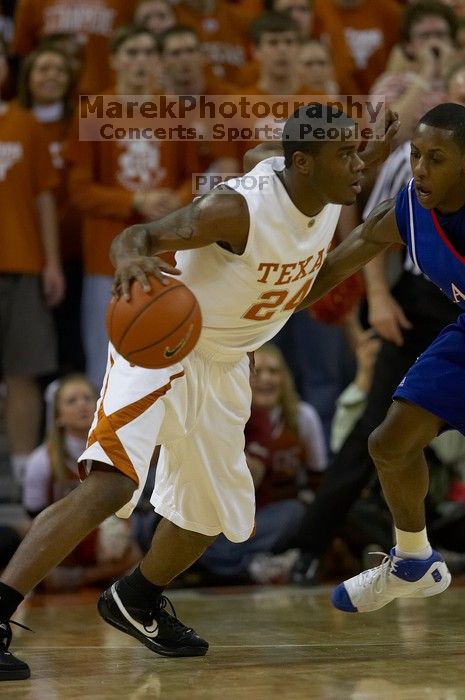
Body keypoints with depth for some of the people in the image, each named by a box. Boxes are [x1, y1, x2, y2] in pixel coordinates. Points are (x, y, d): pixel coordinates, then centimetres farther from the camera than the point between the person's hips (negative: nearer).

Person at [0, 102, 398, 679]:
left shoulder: (328, 197, -6)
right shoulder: (241, 207, -29)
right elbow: (137, 236, -32)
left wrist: (370, 162, 4)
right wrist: (131, 258, -57)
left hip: (222, 366, 8)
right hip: (161, 344, -8)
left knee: (213, 512, 20)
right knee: (110, 485, -27)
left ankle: (136, 602, 46)